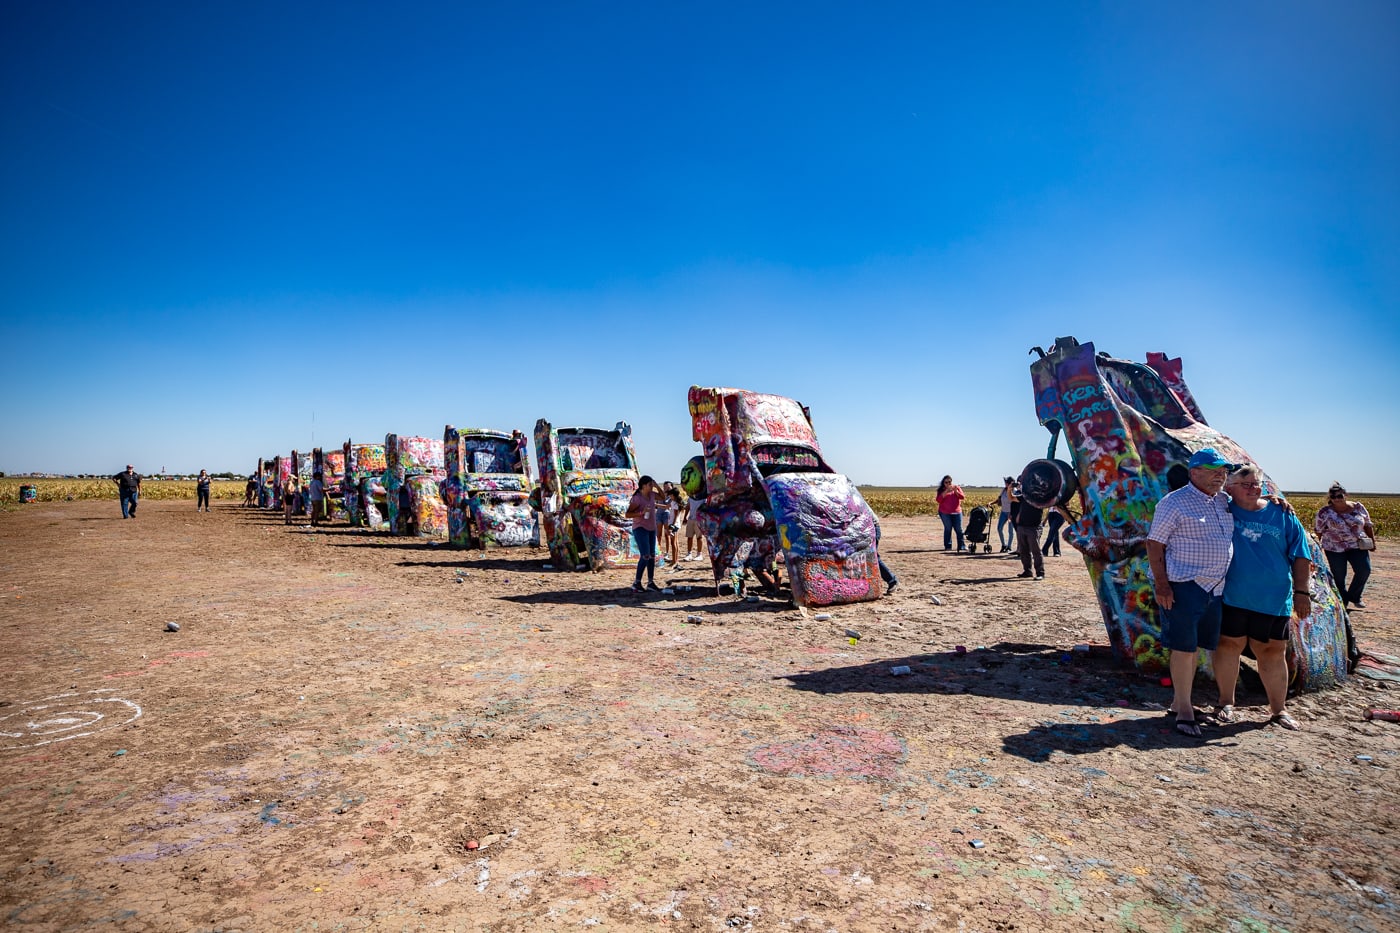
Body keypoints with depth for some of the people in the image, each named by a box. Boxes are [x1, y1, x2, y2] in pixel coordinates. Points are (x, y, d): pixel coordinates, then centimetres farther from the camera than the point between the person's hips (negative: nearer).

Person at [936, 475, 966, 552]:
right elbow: (938, 500, -12)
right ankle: (948, 546, 1)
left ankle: (961, 546, 7)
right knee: (948, 529, -3)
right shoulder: (941, 490, 3)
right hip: (945, 513, -2)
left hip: (956, 512, 2)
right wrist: (946, 491, -20)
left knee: (959, 529, 1)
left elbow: (962, 497, -4)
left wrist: (955, 491, -18)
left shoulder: (957, 487, 8)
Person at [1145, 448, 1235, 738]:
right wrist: (1161, 583, -18)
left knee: (1194, 646, 13)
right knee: (1183, 646, -3)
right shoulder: (1175, 502, -10)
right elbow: (1155, 544, -11)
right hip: (1183, 585, -7)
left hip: (1214, 586, 7)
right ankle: (1184, 709, 6)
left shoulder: (1224, 501, 11)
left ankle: (1179, 701, 24)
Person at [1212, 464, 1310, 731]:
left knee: (1274, 652, 10)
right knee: (1229, 646, 7)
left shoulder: (1281, 515, 3)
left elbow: (1300, 556, 7)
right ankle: (1226, 703, 23)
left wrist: (1301, 591, 4)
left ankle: (1278, 709, 26)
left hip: (1273, 599, 2)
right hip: (1232, 597, -1)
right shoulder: (1223, 510, -1)